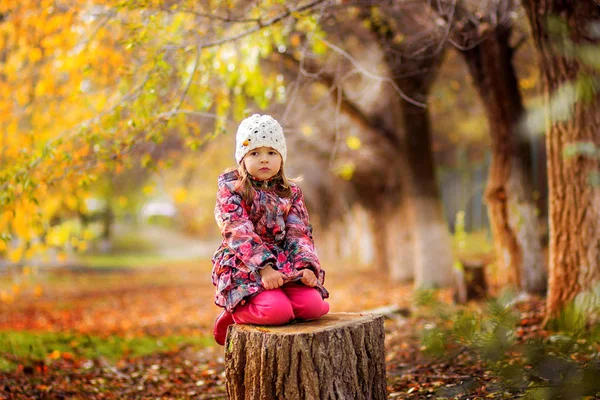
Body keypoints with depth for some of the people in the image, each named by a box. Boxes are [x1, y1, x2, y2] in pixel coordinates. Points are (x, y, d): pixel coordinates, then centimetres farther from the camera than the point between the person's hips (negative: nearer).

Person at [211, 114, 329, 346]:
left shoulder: (290, 193, 13)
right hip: (244, 268, -5)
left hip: (285, 265, 5)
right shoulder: (231, 191, -2)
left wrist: (306, 266, -13)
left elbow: (299, 233, 5)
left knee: (313, 305, -21)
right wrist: (263, 267, -25)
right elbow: (240, 234, -13)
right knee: (277, 311, -30)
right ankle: (234, 314, 2)